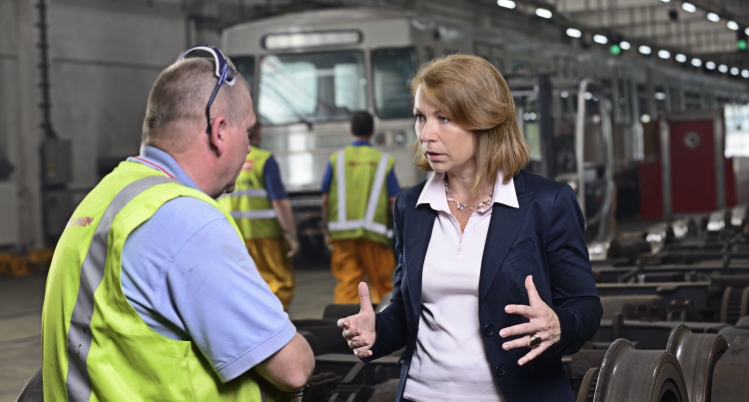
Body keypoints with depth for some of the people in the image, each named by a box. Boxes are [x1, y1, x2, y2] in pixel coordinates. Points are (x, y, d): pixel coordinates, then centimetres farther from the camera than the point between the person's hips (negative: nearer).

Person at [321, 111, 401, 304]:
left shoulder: (337, 159, 3)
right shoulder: (384, 161, 1)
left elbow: (325, 199, 3)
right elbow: (394, 201, -2)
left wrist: (326, 228, 12)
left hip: (342, 233, 1)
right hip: (374, 234, -1)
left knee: (346, 283, 3)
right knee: (381, 284, 10)